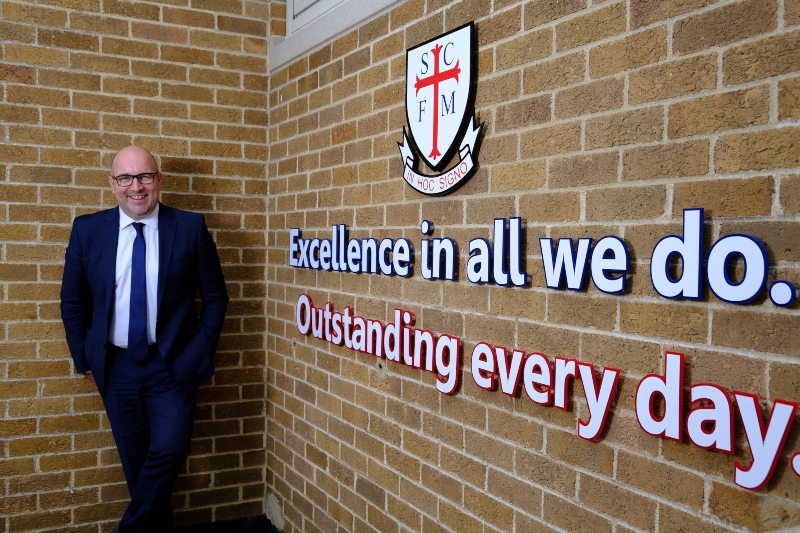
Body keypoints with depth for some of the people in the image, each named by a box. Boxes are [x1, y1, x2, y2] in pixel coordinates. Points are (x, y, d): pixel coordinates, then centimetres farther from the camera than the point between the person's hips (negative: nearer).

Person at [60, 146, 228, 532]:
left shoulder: (190, 227, -6)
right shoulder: (87, 230, -1)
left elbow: (215, 297, 2)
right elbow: (73, 302, 8)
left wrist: (202, 351, -3)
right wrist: (85, 362, 6)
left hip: (172, 365, -2)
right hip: (116, 367, 2)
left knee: (168, 451, -13)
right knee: (136, 462, 10)